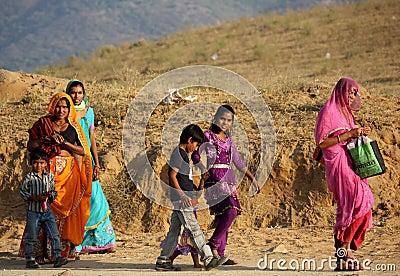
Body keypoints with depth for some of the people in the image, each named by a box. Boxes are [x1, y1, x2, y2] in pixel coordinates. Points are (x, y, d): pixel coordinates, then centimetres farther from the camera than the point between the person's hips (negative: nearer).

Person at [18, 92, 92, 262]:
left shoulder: (73, 127, 12)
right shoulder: (43, 124, 8)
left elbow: (83, 151, 4)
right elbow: (30, 146, 3)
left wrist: (64, 142, -8)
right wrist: (47, 138, -12)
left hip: (69, 171, 2)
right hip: (48, 170, -2)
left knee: (66, 209, -4)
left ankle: (63, 250, 0)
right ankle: (40, 252, -12)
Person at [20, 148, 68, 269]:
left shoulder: (49, 177, 5)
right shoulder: (28, 177, -7)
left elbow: (54, 191, 13)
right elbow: (23, 192, -5)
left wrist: (51, 195, -11)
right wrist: (35, 198, -17)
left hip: (47, 211, 4)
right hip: (33, 211, -3)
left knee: (54, 235, -2)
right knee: (31, 237, 3)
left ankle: (57, 257, 1)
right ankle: (30, 260, 13)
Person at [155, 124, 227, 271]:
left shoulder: (183, 154, 19)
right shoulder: (178, 153, -11)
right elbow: (172, 176, -17)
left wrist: (190, 197, 27)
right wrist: (183, 195, -21)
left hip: (184, 199, 10)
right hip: (180, 199, -10)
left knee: (174, 230, 10)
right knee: (194, 229, -12)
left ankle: (163, 261, 12)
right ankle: (208, 259, -15)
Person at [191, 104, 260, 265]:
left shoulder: (228, 139, 17)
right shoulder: (208, 136, -2)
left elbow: (238, 162, 22)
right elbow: (195, 155, 0)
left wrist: (252, 179, 19)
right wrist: (205, 172, -8)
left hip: (229, 180, 7)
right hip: (215, 179, -7)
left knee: (222, 217, 4)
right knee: (230, 211, -20)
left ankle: (220, 254, 6)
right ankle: (213, 245, -9)